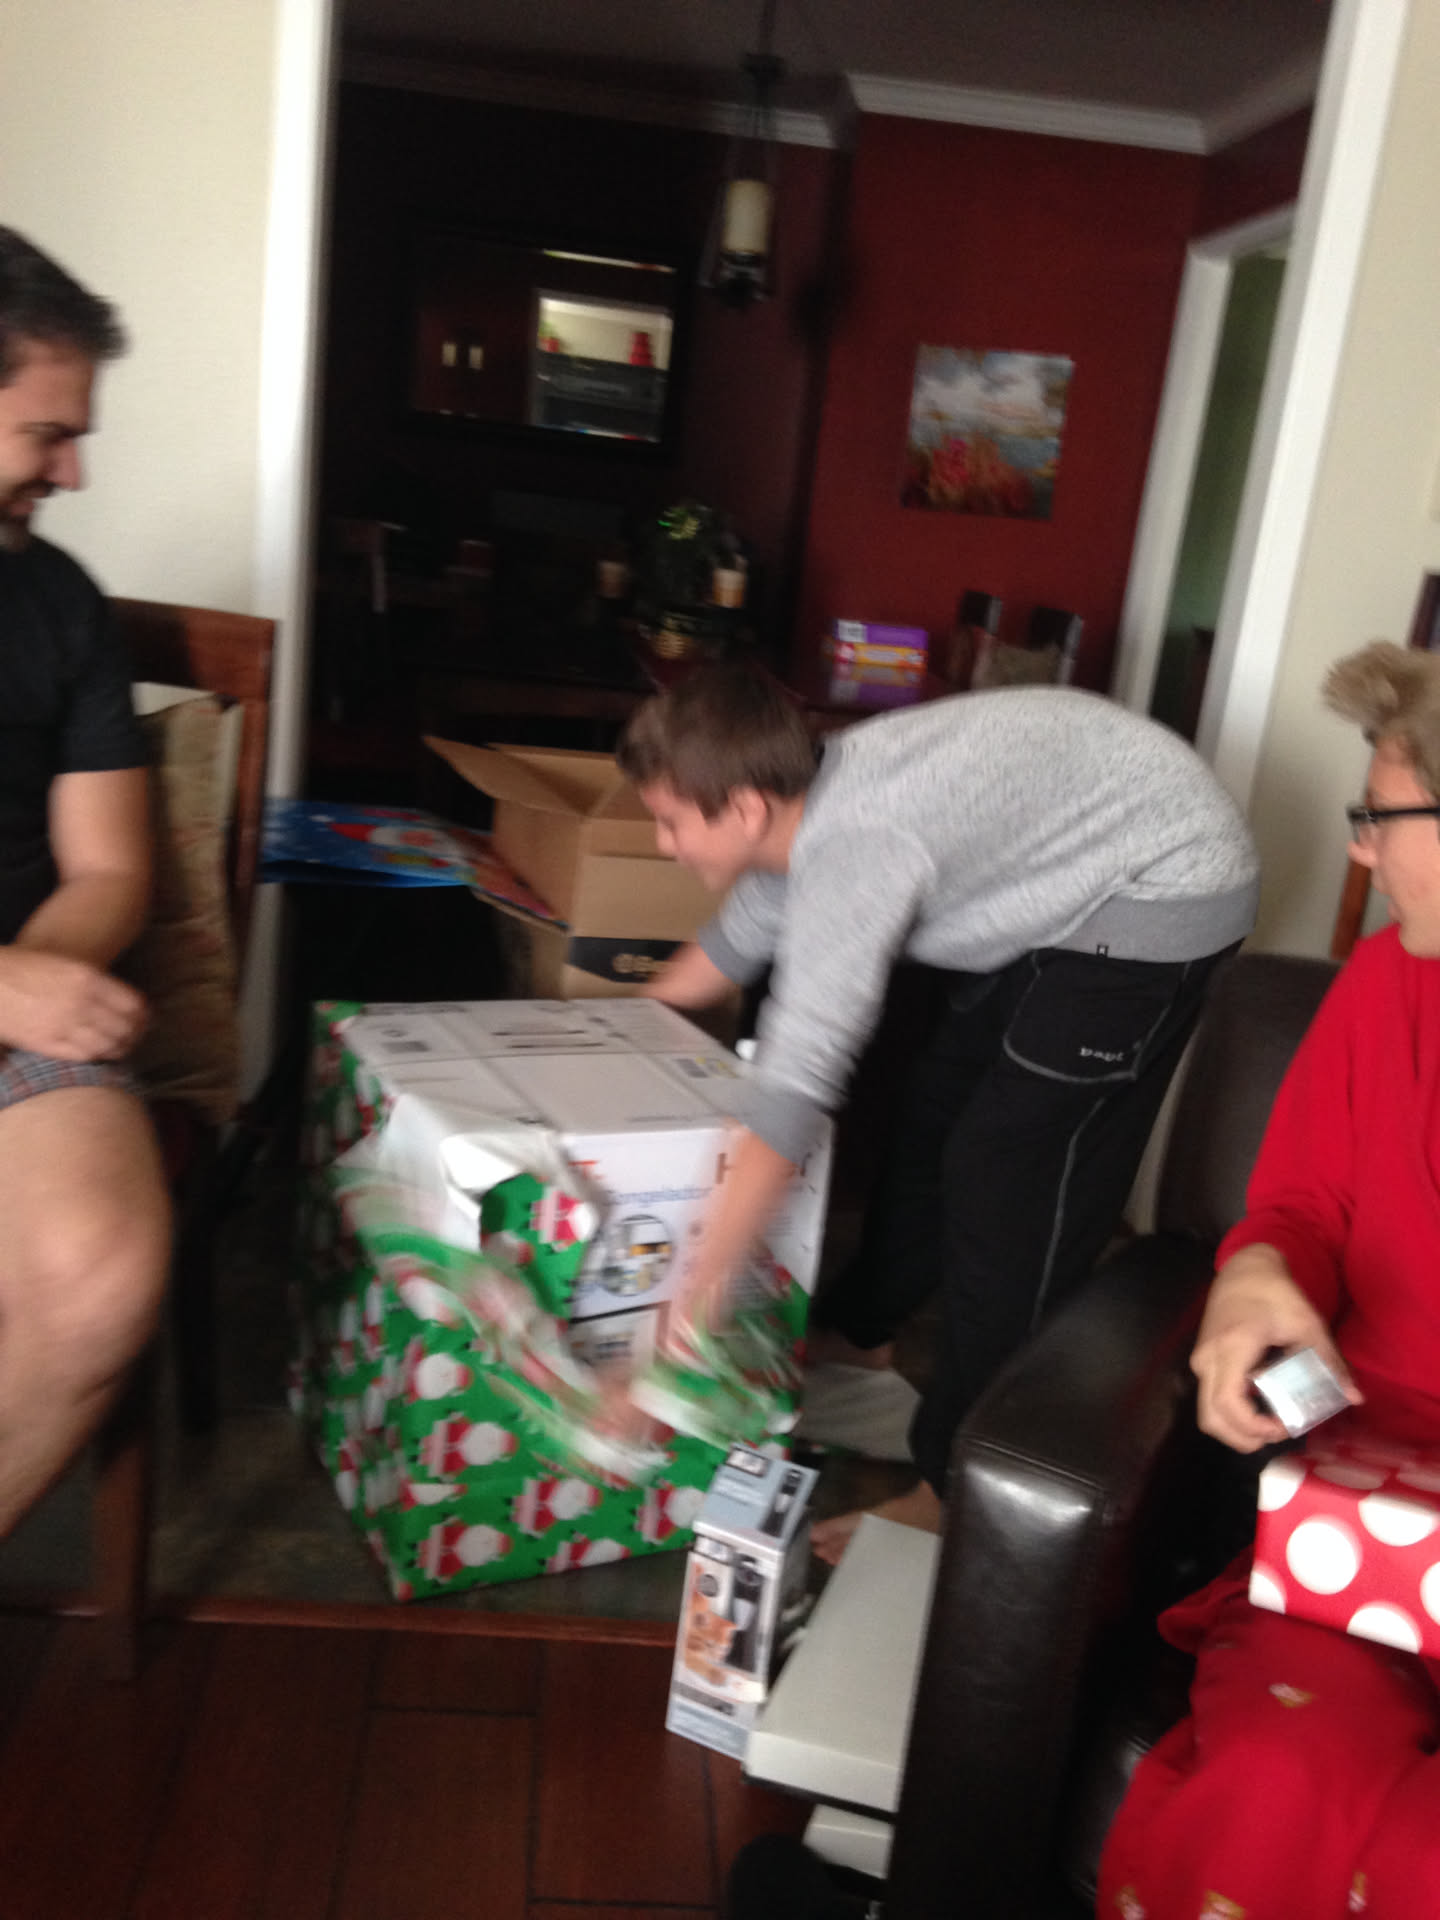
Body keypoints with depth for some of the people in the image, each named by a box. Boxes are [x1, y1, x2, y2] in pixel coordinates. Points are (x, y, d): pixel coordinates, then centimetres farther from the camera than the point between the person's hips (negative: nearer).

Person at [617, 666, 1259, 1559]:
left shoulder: (853, 856, -34)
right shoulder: (806, 810, -6)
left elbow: (792, 1096, -40)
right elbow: (733, 943, 14)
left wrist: (686, 1310, -37)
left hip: (1161, 892, -10)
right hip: (1067, 882, 10)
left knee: (1012, 1182, -9)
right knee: (939, 1114, 18)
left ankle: (957, 1488, 5)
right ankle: (858, 1333, 39)